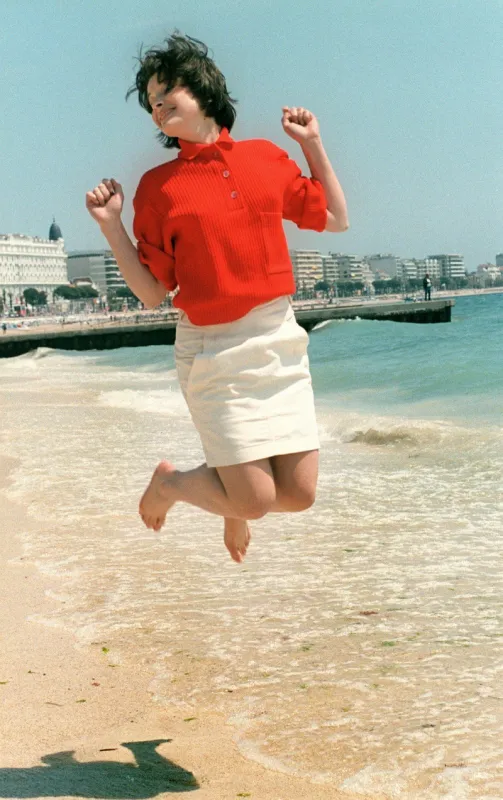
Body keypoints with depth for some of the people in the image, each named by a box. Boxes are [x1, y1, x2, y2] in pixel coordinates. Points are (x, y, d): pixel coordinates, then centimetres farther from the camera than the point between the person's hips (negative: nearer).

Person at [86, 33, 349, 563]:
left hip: (280, 343, 4)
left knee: (298, 494, 2)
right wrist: (111, 226, -10)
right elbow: (152, 293, 0)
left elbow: (335, 219, 16)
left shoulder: (265, 157, 8)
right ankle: (169, 483, 22)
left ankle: (234, 499, 36)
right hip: (215, 352, -3)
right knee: (256, 501, -7)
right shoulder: (158, 186, 0)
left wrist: (313, 145, 11)